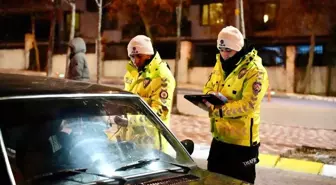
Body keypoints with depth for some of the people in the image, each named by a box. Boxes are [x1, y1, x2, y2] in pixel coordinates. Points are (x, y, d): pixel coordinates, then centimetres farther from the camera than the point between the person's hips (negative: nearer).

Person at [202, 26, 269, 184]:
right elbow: (208, 87, 10)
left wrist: (217, 110, -28)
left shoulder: (255, 70, -18)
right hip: (219, 138, 8)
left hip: (242, 142, -8)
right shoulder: (220, 64, 8)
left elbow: (248, 104, -26)